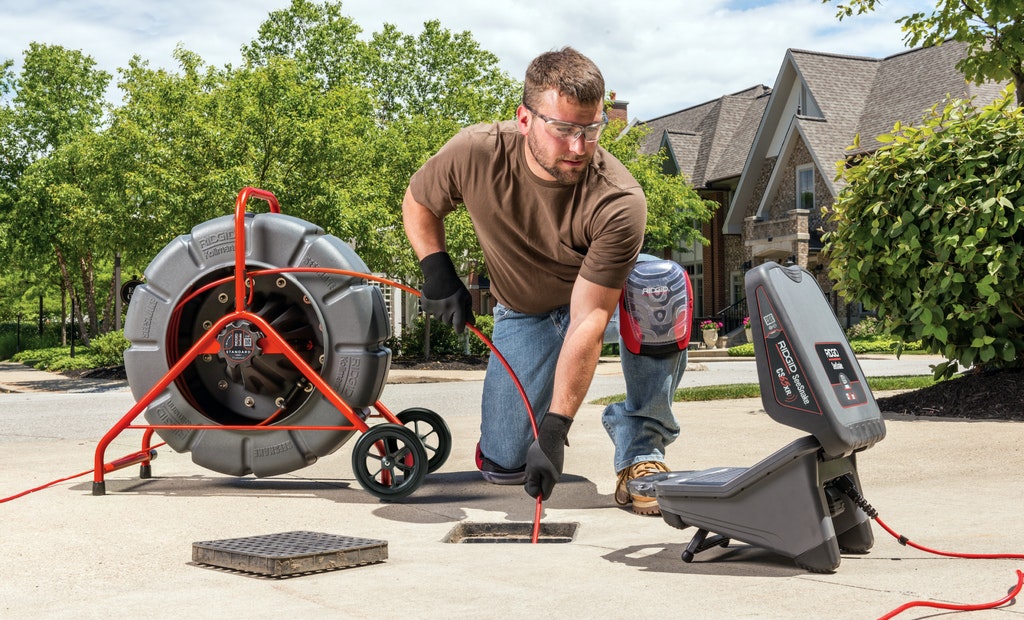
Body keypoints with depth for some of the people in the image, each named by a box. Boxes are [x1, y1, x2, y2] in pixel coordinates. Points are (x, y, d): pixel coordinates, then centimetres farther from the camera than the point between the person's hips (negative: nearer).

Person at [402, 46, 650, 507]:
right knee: (502, 465, -6)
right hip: (524, 313, 2)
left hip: (610, 294, -2)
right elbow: (417, 203, -3)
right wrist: (437, 272, -19)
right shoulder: (474, 154, -26)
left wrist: (554, 430, -38)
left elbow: (588, 320, -35)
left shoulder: (619, 202, -34)